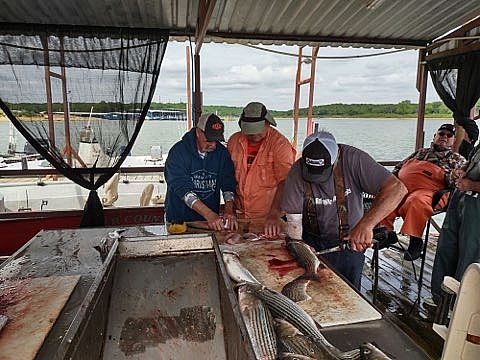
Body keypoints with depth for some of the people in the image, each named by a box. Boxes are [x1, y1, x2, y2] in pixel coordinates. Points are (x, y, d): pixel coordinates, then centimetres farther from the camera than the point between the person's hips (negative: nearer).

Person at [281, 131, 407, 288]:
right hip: (312, 241, 1)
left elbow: (397, 188, -31)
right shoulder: (298, 171, -18)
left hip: (351, 241, 0)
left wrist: (366, 224, -41)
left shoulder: (354, 159, -22)